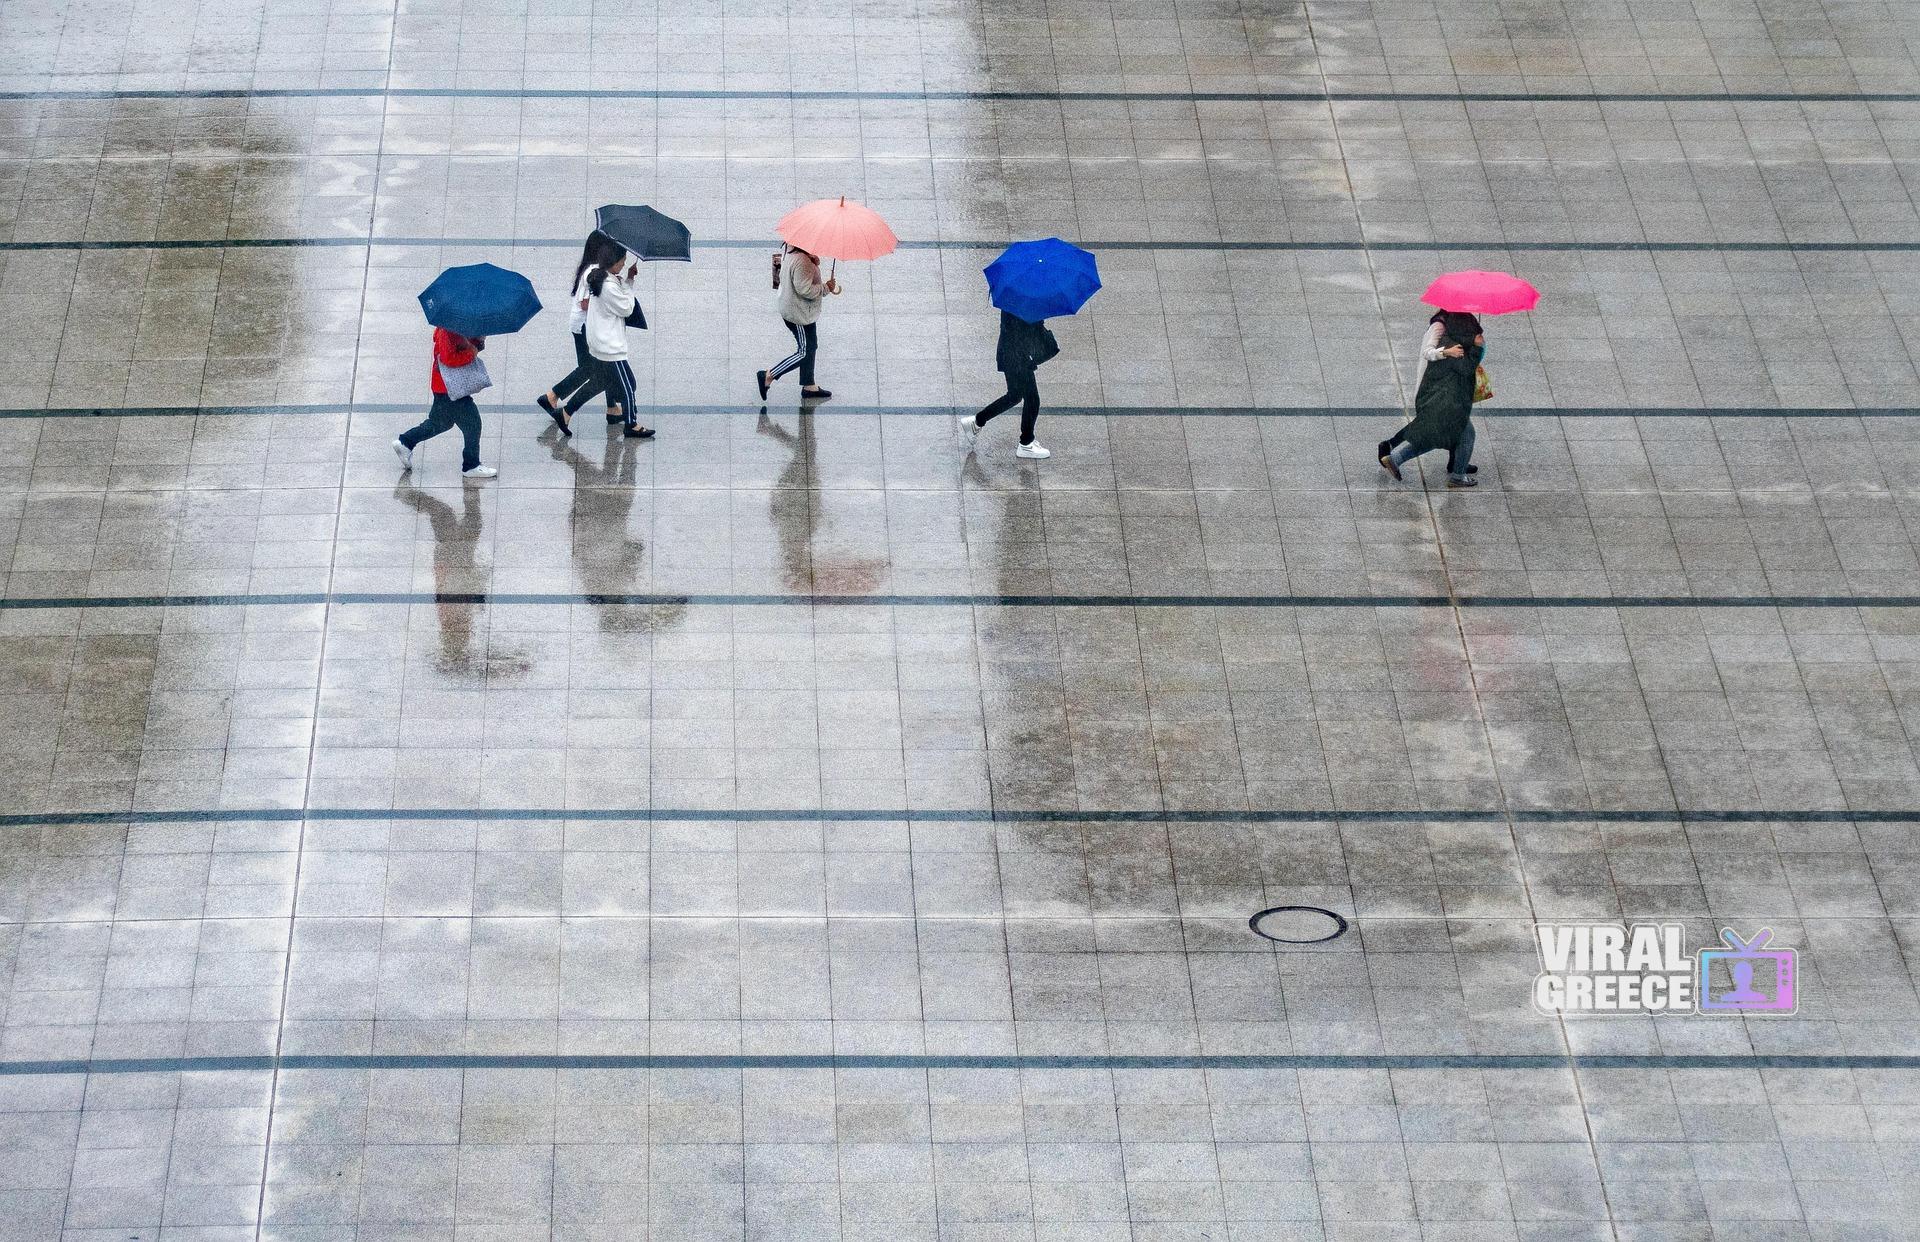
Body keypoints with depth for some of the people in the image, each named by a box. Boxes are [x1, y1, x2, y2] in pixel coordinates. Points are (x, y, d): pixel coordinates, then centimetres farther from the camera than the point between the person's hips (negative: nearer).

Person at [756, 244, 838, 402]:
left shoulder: (793, 255, 3)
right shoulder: (802, 261, -28)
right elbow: (804, 289, -31)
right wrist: (826, 287, -18)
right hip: (800, 314, -11)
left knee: (811, 347, 19)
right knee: (804, 353, -2)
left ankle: (809, 386, 28)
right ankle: (768, 376, -1)